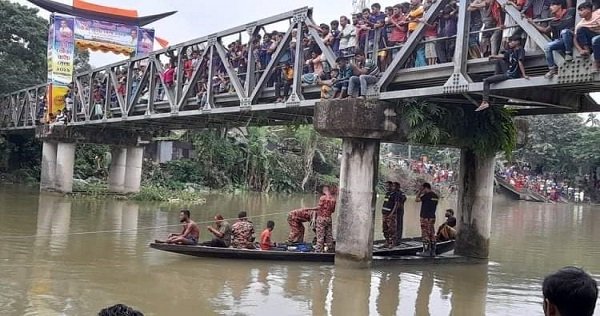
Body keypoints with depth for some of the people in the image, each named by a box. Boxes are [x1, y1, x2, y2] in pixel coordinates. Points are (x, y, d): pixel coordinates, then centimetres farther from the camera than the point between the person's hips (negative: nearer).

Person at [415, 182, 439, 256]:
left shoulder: (426, 195, -13)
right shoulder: (435, 196, 12)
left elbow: (417, 199, -8)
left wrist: (419, 191, 0)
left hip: (425, 217, -8)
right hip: (432, 217, 8)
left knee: (425, 234, -5)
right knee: (432, 234, 9)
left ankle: (426, 251, -5)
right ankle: (432, 251, 10)